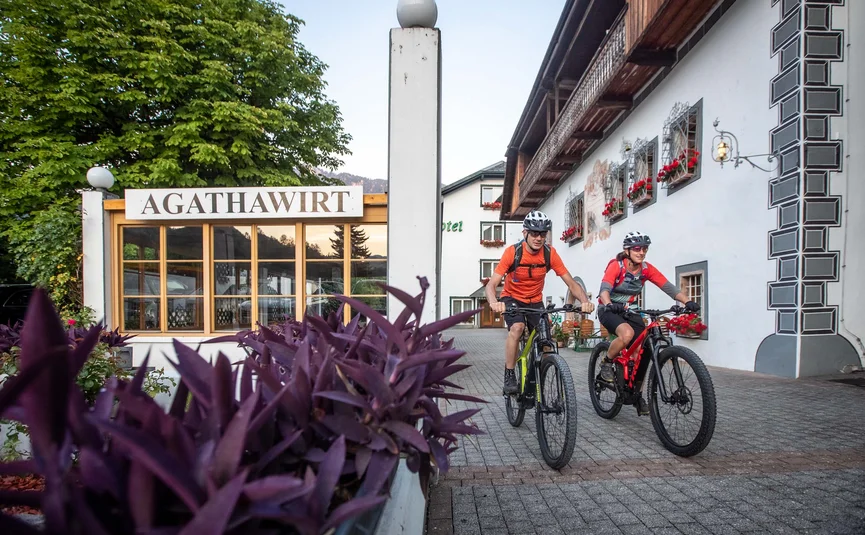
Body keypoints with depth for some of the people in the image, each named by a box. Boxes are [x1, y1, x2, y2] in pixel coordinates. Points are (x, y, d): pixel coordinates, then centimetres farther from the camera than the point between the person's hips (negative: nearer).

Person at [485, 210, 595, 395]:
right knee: (517, 327, -31)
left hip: (535, 301, 3)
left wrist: (585, 301, -33)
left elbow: (571, 282, -14)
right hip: (512, 298, -3)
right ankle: (509, 376, -15)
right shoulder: (513, 252, -23)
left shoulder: (550, 253, -16)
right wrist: (493, 302, -49)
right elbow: (491, 284, -27)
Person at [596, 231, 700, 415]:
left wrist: (687, 301, -30)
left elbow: (668, 287, -13)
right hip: (609, 310, -5)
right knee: (627, 334, -36)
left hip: (629, 312, 6)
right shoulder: (616, 265, -19)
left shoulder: (647, 269, -5)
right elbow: (604, 289, -32)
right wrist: (609, 304, -53)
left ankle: (637, 394, 14)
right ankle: (606, 364, -9)